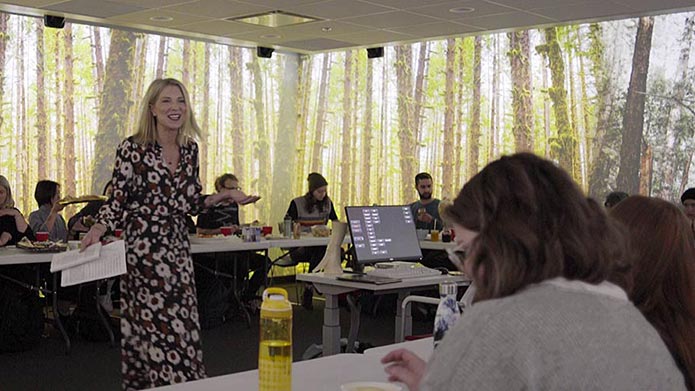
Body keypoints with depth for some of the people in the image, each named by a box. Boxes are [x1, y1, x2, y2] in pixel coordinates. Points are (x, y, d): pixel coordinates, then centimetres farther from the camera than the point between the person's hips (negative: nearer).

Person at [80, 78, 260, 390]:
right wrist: (97, 230, -22)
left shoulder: (190, 149, 9)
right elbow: (117, 201, -6)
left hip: (177, 247, 6)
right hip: (143, 247, -6)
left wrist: (226, 195, 4)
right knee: (156, 327, -5)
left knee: (182, 326, 7)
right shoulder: (133, 148, -8)